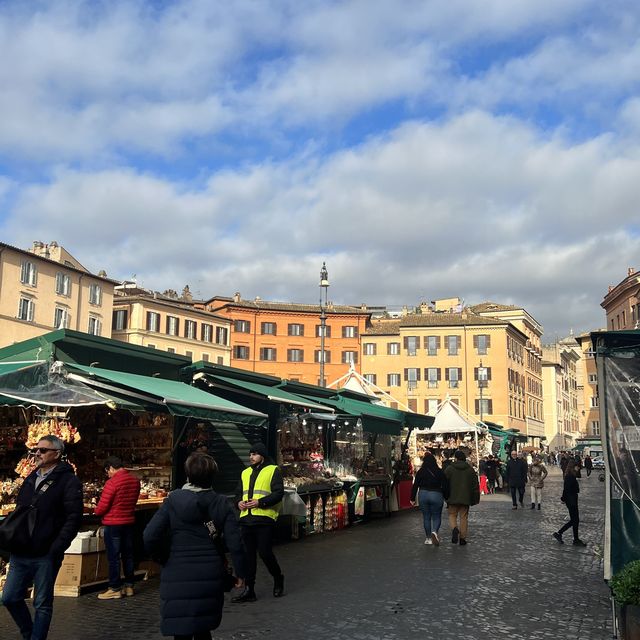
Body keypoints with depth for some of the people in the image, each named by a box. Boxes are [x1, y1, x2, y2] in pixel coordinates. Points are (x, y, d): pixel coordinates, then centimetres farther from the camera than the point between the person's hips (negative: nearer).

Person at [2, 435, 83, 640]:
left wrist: (56, 549, -21)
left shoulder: (69, 481, -8)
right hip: (21, 553, 7)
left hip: (45, 556, -7)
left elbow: (73, 517, -14)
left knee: (42, 604, 4)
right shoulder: (31, 479, 15)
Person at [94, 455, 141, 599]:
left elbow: (101, 508, -15)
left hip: (113, 524, -7)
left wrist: (97, 511, 5)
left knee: (113, 557, 2)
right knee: (128, 555, 14)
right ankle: (129, 586, 21)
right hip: (129, 521, 7)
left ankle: (115, 589, 7)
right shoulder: (135, 480, 2)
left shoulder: (112, 482, -19)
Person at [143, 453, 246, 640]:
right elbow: (234, 542, -5)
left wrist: (160, 557, 7)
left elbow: (149, 536, -12)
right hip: (211, 577, 3)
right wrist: (240, 572, 6)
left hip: (179, 577, -3)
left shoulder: (173, 500, -7)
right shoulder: (221, 503, -1)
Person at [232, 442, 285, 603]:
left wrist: (260, 502, -18)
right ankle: (249, 590, 14)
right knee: (248, 554, 7)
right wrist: (239, 502, 1)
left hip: (264, 519, -6)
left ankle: (278, 579, 19)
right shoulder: (246, 473, 18)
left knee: (265, 552, -7)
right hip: (246, 519, 6)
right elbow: (238, 493, 24)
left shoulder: (273, 471, -1)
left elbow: (278, 493, -9)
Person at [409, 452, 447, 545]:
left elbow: (415, 486, -1)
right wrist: (446, 497, 9)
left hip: (423, 495, 1)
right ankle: (434, 532, -19)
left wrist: (413, 498, 6)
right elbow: (444, 486, -2)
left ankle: (428, 538, 15)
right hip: (436, 495, -1)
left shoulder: (420, 472, -2)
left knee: (426, 517, 12)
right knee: (436, 517, 8)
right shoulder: (440, 472, -3)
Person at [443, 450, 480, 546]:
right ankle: (462, 538, 8)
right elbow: (475, 484, 6)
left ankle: (455, 528, -18)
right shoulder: (470, 469, 5)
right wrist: (475, 498, 12)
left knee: (452, 515, 10)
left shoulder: (449, 469, -4)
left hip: (453, 498, -2)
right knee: (464, 517, 9)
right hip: (466, 498, 2)